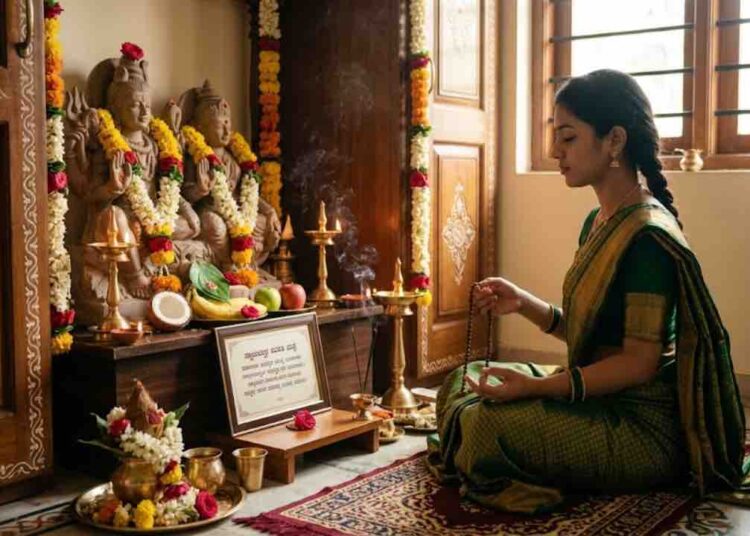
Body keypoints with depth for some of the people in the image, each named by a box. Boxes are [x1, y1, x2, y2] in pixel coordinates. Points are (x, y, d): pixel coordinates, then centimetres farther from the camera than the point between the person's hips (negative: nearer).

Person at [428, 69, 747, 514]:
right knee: (463, 381, 9)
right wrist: (522, 302, -1)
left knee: (485, 422, -26)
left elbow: (639, 362, -22)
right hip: (600, 403, 10)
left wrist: (536, 386, -25)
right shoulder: (598, 222, 10)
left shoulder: (648, 235, -20)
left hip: (642, 427, -10)